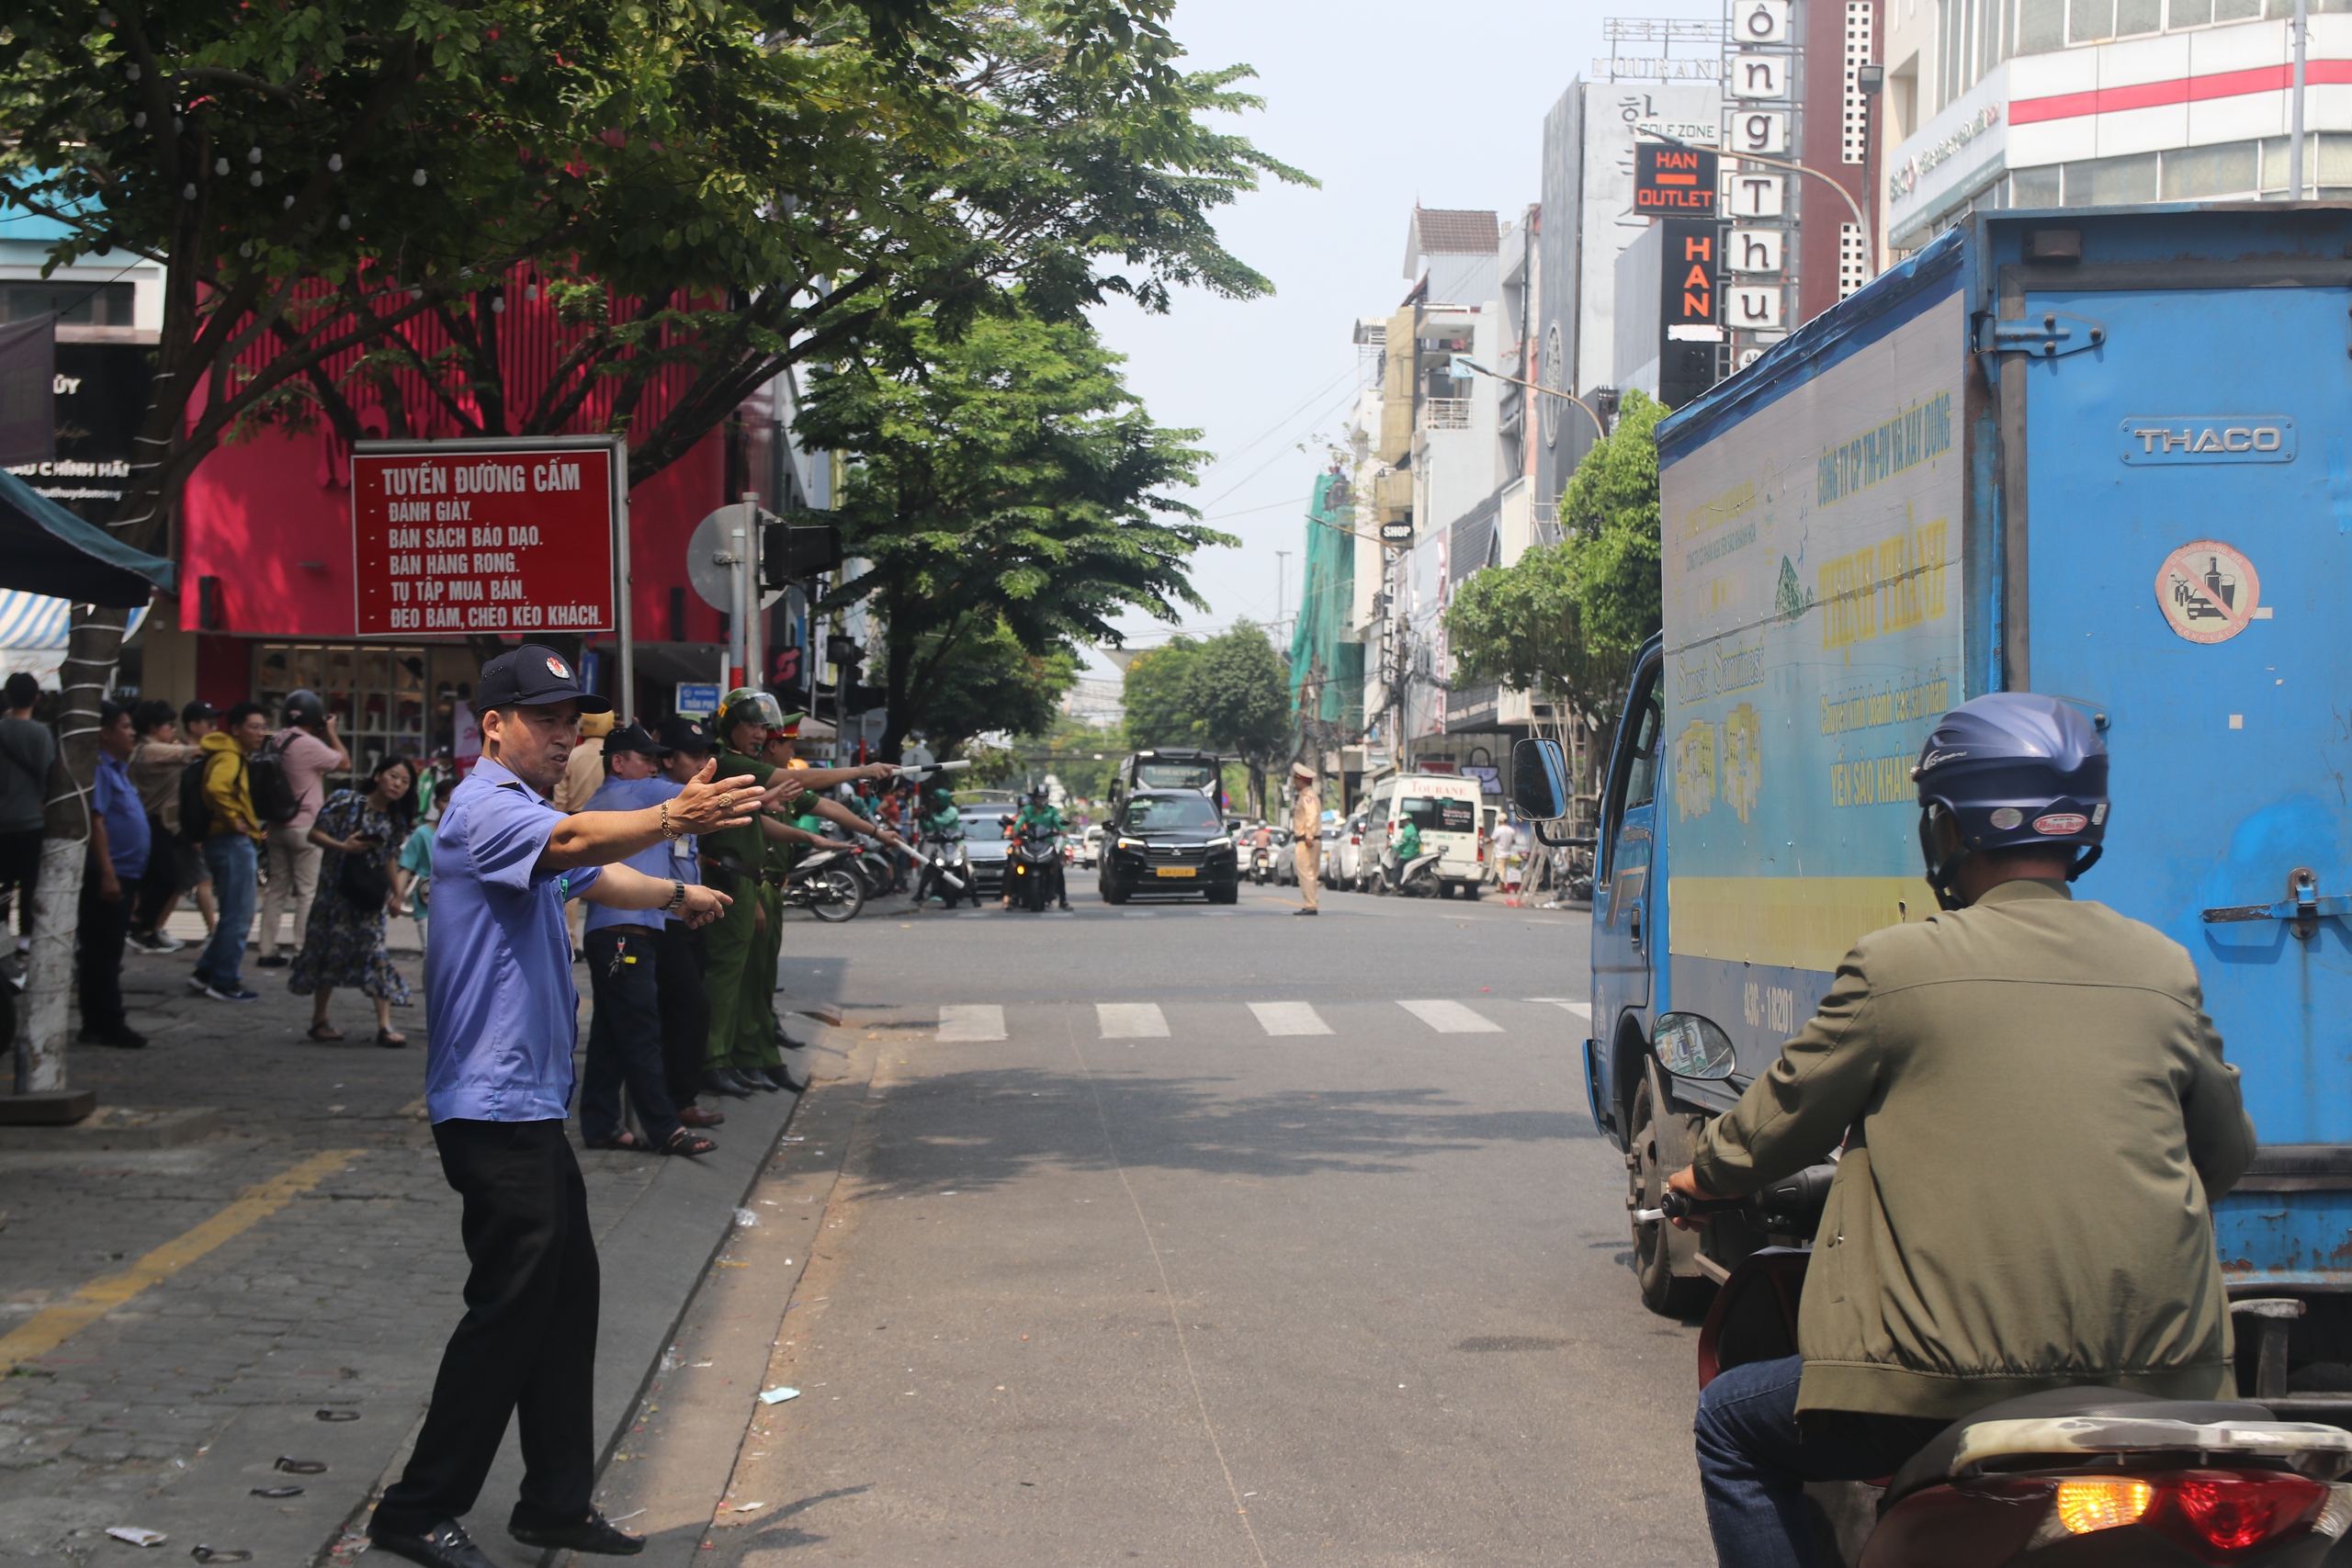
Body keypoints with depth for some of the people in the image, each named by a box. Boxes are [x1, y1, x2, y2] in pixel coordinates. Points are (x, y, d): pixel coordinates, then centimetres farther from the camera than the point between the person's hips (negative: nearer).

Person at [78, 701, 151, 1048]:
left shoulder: (117, 768, 18)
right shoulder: (98, 768, -14)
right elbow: (96, 822, -21)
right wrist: (107, 873, -25)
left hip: (121, 876, 10)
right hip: (107, 876, -10)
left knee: (107, 954, 13)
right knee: (102, 953, -6)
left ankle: (102, 1023, 18)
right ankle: (108, 1024, -4)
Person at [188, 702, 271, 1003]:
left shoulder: (236, 756, 18)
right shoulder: (228, 757, -14)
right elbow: (216, 787, -34)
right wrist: (233, 819, -22)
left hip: (239, 843, 11)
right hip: (233, 842, -11)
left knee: (236, 916, 17)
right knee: (238, 916, -4)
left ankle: (205, 973, 21)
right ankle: (225, 983, 2)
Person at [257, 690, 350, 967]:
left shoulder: (276, 742, 6)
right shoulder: (310, 745, -17)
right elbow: (345, 764, -8)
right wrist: (331, 734, 1)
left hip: (276, 827, 7)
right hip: (305, 827, -7)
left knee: (276, 889, 11)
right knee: (308, 892, -1)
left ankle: (267, 951, 12)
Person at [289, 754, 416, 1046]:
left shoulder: (394, 819, 8)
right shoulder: (347, 802, -9)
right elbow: (315, 833, -8)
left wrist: (395, 892, 15)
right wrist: (342, 846, -23)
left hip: (371, 896, 4)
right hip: (336, 891, -4)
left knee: (375, 952, -4)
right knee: (330, 952, 4)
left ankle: (385, 1025, -6)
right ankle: (319, 1021, 18)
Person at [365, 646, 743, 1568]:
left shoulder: (526, 809, 21)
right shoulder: (487, 807, -14)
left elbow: (595, 878, 33)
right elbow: (571, 841, -34)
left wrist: (675, 893, 19)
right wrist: (671, 819, -48)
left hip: (532, 1107, 11)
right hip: (492, 1105, -11)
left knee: (565, 1295, 13)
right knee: (510, 1308, -9)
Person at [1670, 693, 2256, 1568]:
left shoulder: (1896, 966, -4)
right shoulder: (2164, 970, 7)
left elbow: (1782, 1121, 7)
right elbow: (2227, 1153, 20)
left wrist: (1702, 1176, 29)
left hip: (1963, 1375, -5)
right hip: (2161, 1381, 5)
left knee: (1734, 1426, 17)